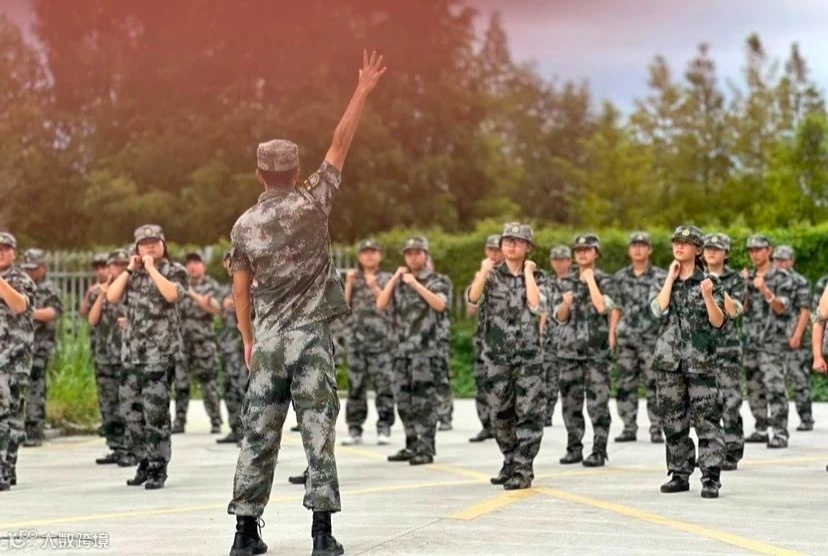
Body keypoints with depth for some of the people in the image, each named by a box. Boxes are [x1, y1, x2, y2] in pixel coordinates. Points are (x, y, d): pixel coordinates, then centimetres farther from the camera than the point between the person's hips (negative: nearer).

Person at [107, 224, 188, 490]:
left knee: (155, 409, -11)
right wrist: (129, 269, 2)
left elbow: (172, 294, -19)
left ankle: (158, 468, -6)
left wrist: (151, 269, -12)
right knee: (132, 409, 6)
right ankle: (144, 462, 18)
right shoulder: (132, 274, 17)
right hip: (132, 351, 6)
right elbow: (112, 297, 5)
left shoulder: (175, 271, 1)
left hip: (161, 351, -6)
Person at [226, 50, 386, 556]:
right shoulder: (312, 203, -4)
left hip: (267, 340, 3)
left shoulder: (246, 225, 3)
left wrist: (248, 340, 16)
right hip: (311, 335, -3)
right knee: (318, 430, -4)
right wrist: (364, 91, 0)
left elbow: (241, 290, 6)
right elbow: (341, 144, -3)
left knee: (260, 433, 6)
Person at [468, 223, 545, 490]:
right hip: (497, 356, 2)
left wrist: (527, 273, -11)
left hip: (528, 355, -2)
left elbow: (537, 306, -16)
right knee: (500, 414, 9)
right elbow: (473, 298, -13)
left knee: (528, 413, -7)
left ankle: (523, 471, -5)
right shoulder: (491, 275, 5)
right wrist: (484, 271, -16)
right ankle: (510, 462, 26)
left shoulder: (535, 277, 3)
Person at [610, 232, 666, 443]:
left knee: (654, 384, -3)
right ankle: (629, 428, 11)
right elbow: (616, 308, 13)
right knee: (625, 385, 4)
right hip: (626, 338, 3)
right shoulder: (620, 277, 10)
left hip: (652, 338, -3)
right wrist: (611, 333, 6)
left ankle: (656, 429, 2)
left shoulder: (660, 277, 1)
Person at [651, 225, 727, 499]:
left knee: (706, 419, -8)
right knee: (673, 421, 7)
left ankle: (711, 478, -10)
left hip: (700, 360, -4)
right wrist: (671, 278, -4)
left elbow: (718, 322, -4)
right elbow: (658, 309, -6)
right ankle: (680, 474, 16)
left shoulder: (709, 282, 2)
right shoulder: (665, 281, 12)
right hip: (669, 360, 4)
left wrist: (707, 297, -20)